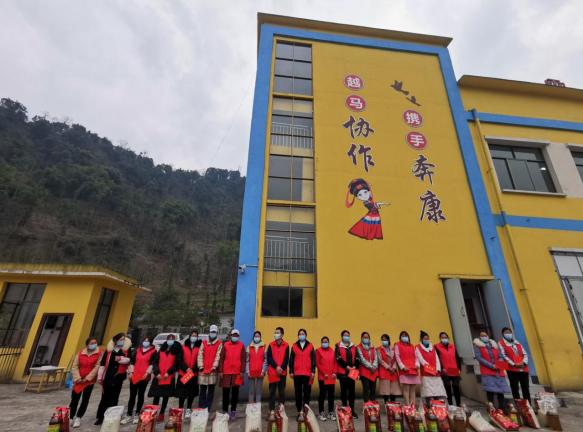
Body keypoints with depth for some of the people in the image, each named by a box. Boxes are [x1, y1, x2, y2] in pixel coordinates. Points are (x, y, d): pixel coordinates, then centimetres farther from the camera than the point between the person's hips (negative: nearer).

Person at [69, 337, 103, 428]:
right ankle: (71, 417, 31)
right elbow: (75, 366, 0)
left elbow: (97, 367, -14)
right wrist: (77, 378, -11)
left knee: (85, 400, 8)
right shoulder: (81, 353, -3)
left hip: (90, 381, -2)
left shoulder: (100, 352, -13)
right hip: (79, 381, 2)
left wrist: (87, 378, -15)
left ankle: (78, 418, 26)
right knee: (74, 399, 8)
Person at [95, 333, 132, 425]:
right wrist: (99, 376, 2)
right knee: (105, 397, 8)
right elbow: (102, 363, 4)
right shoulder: (109, 349, 1)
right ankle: (100, 417, 22)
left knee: (114, 397, 8)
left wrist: (121, 359, -17)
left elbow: (130, 360, -1)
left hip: (119, 376, -1)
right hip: (108, 376, 1)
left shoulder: (127, 349, -1)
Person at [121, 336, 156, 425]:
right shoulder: (137, 351, 13)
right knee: (132, 395, 7)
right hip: (134, 376, 3)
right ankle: (129, 415, 18)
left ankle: (137, 415, 20)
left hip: (144, 377, -3)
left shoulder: (153, 351, -1)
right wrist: (130, 372, 0)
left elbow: (152, 364, -6)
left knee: (140, 395, 7)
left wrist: (147, 372, -16)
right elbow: (132, 362, 12)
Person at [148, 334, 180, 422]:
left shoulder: (176, 350, 0)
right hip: (158, 377, 2)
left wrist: (168, 372, -17)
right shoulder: (161, 349, 10)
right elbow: (155, 362, 5)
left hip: (169, 377, -2)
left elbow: (176, 363, -6)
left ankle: (161, 413, 22)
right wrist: (157, 373, -8)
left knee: (166, 396, 6)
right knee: (156, 395, 4)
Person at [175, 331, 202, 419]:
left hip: (194, 374, -1)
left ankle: (188, 410, 24)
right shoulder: (184, 346, 4)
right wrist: (186, 368, -11)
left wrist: (193, 369, -16)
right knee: (182, 392, 5)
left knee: (191, 392, 8)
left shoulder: (199, 347, -3)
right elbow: (179, 359, 0)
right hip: (183, 373, 1)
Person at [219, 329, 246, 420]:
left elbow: (243, 359, 1)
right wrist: (220, 371, -4)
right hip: (226, 372, 0)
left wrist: (242, 371, -5)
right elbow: (221, 358, 2)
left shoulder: (241, 345, 2)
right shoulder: (225, 345, 2)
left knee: (235, 393, 8)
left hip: (237, 373, 0)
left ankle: (233, 411, 20)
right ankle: (225, 410, 24)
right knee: (225, 392, 9)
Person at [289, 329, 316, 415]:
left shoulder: (310, 346, 5)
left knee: (307, 392, 4)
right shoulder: (294, 346, 6)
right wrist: (291, 371, 2)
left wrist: (313, 371, -1)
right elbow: (291, 359, 6)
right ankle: (299, 410, 20)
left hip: (307, 373, 0)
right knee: (298, 392, 8)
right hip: (297, 373, 1)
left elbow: (313, 359, 4)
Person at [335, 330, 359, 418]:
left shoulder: (353, 347, 14)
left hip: (352, 371, 3)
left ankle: (352, 410, 15)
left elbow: (357, 358, 5)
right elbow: (338, 358, -8)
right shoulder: (338, 346, 2)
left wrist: (355, 366, -11)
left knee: (352, 391, 5)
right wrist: (346, 366, -16)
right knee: (344, 390, 6)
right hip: (343, 372, -3)